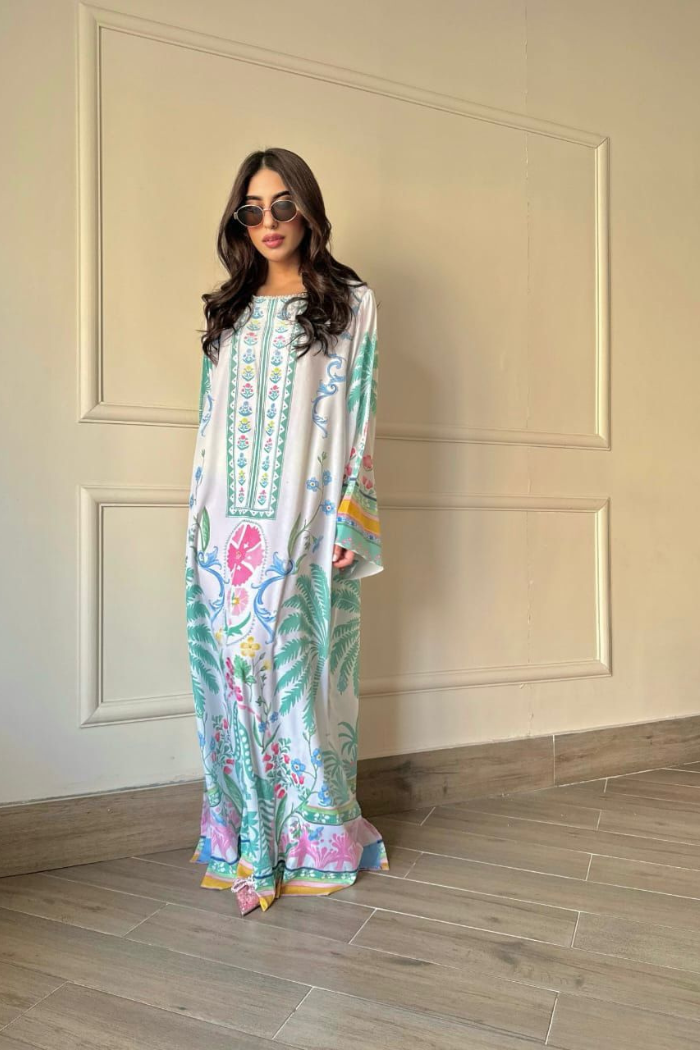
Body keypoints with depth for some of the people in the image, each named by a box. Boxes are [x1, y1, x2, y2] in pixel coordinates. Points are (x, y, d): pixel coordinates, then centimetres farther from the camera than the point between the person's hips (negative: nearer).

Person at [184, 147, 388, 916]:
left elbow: (359, 417, -1)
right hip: (227, 529, 4)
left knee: (300, 673, 0)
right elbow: (211, 420, 16)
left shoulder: (349, 304, 6)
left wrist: (345, 522, -9)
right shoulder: (227, 311, 18)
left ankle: (313, 843, 18)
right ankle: (242, 841, 21)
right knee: (233, 672, 5)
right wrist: (201, 515, 10)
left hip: (304, 528, -4)